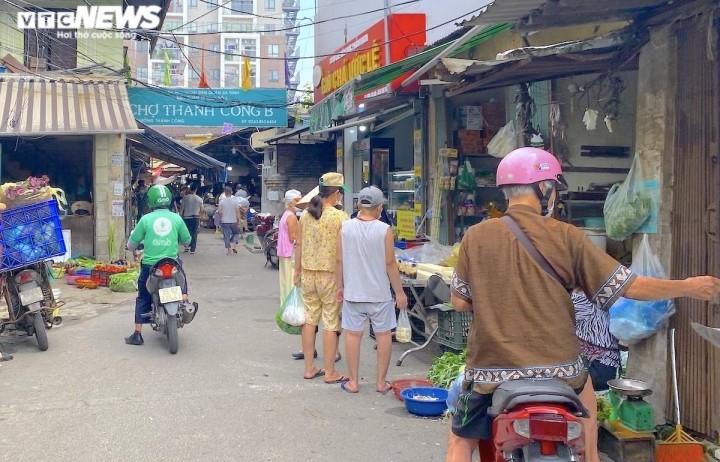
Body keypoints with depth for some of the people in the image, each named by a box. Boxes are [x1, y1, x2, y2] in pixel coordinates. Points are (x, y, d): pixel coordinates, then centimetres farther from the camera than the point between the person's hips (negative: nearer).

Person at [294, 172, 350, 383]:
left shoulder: (305, 214, 3)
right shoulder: (340, 217, -13)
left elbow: (299, 245, 9)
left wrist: (297, 271, 19)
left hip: (308, 274, 5)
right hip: (331, 274, -5)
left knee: (309, 320, 13)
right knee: (331, 323, 3)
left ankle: (309, 368, 21)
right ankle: (330, 372, 11)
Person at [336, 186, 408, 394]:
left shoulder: (345, 228, -4)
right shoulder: (384, 230, -11)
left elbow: (339, 260, 1)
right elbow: (390, 264, -9)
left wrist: (340, 287, 13)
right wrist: (399, 292, 0)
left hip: (353, 292, 2)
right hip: (379, 293, -2)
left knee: (353, 334, 9)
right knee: (383, 335, 11)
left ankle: (353, 382, 16)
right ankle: (381, 382, 17)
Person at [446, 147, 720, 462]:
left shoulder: (476, 236, -4)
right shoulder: (566, 237, -5)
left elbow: (459, 301, 2)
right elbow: (628, 286, -2)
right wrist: (688, 287, 13)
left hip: (491, 368, 0)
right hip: (556, 368, 1)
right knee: (586, 395, 34)